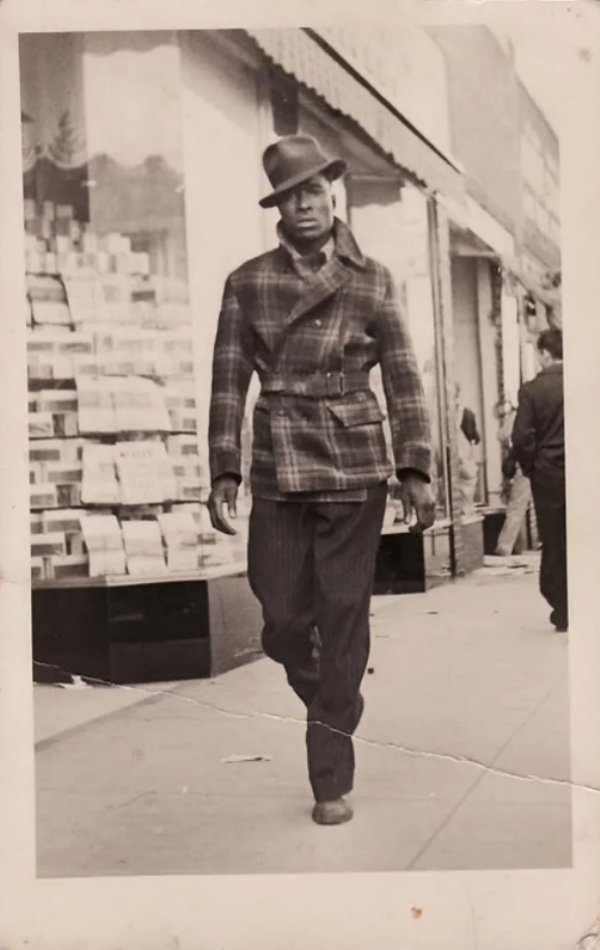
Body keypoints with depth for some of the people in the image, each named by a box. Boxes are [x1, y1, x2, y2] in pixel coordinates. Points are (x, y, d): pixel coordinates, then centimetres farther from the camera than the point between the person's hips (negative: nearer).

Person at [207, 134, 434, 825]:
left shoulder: (372, 279, 5)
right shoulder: (247, 282, 4)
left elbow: (403, 379, 3)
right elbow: (229, 382, 2)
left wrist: (416, 469, -4)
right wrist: (224, 471, -5)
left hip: (355, 467, 0)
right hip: (279, 469, 1)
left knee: (344, 617, 0)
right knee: (282, 620, 2)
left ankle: (331, 780, 11)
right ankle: (332, 709, 35)